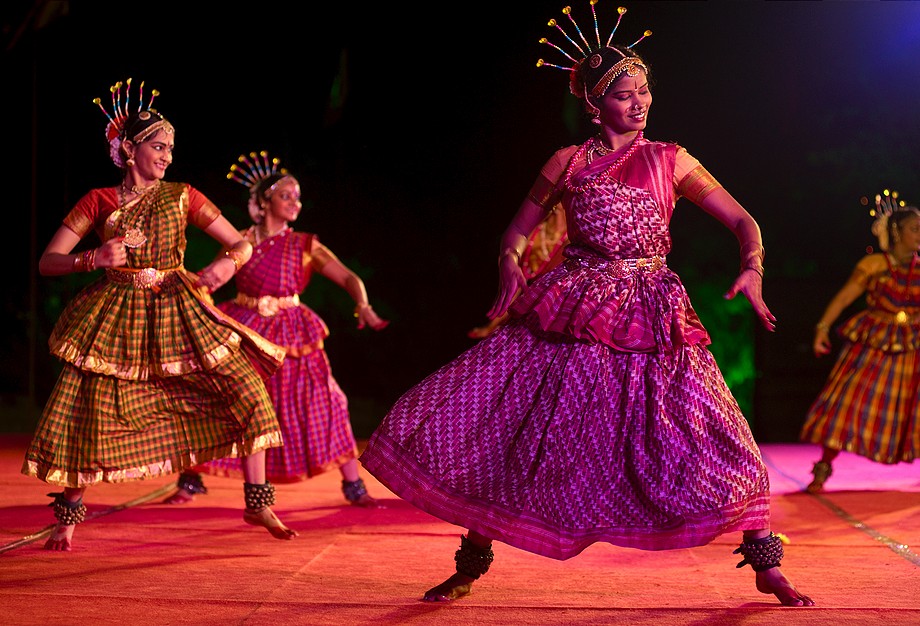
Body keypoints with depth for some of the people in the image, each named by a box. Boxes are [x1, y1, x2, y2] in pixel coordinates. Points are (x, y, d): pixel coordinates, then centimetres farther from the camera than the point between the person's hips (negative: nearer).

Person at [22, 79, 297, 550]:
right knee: (83, 413, -7)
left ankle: (258, 502, 0)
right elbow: (47, 263, 2)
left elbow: (242, 244, 4)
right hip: (117, 316, -1)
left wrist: (227, 264, -19)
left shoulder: (181, 196, 6)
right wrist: (94, 259, -17)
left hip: (178, 313, 1)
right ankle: (67, 516, 15)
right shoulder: (99, 201, 4)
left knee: (247, 386, -10)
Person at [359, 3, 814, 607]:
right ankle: (474, 559, 12)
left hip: (651, 317, -1)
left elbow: (744, 221, 5)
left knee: (714, 438, -14)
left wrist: (753, 268, -16)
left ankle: (766, 565, 2)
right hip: (568, 315, 1)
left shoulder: (670, 160, 6)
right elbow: (518, 230, 16)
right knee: (488, 421, -4)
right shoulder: (567, 162, 8)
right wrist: (510, 264, -7)